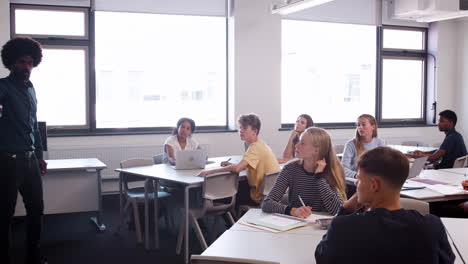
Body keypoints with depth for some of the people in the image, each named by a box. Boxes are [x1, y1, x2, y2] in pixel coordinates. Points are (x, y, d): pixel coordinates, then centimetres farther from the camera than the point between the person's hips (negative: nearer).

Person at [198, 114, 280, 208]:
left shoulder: (255, 147, -23)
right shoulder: (259, 144, 8)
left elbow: (237, 168, -33)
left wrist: (211, 171, -27)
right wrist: (232, 164, 5)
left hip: (261, 197, -8)